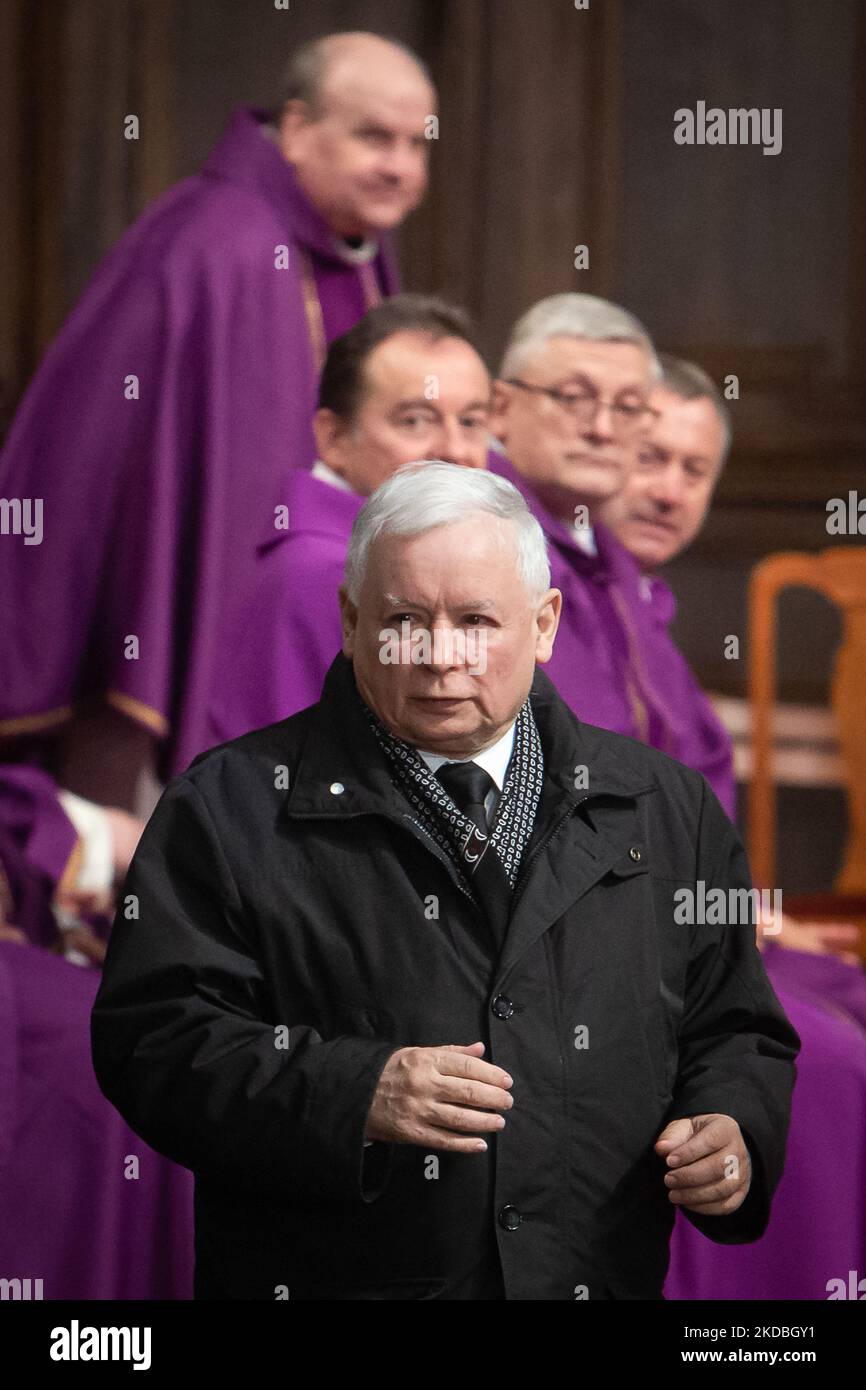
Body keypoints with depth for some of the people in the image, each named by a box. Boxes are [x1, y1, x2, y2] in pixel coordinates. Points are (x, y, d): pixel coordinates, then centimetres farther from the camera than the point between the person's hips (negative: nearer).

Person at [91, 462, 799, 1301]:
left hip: (603, 1284, 3)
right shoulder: (230, 808, 3)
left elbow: (734, 1032, 18)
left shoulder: (668, 808, 13)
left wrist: (733, 1131, -2)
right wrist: (350, 1096, -16)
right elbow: (151, 1035, -4)